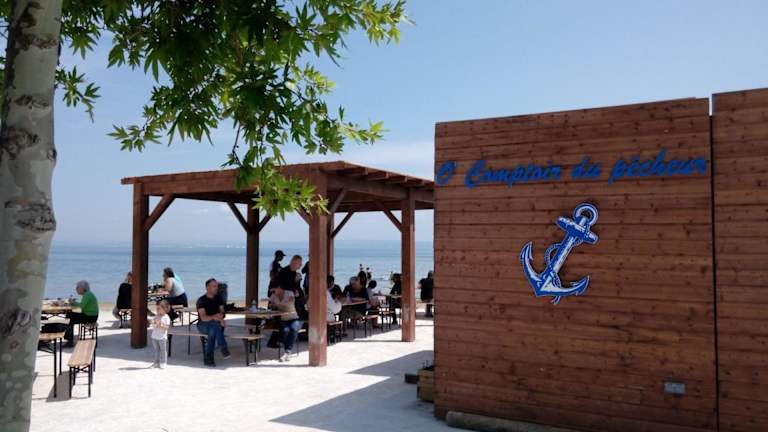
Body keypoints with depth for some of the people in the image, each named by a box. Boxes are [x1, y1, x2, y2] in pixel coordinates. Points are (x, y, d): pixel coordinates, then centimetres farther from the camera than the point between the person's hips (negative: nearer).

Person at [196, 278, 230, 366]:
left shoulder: (218, 299, 8)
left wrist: (220, 317, -26)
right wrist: (213, 317, -41)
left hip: (214, 326, 4)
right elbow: (203, 318, -21)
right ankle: (224, 349, -40)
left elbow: (222, 312, 0)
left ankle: (208, 358, -34)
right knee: (216, 323, -37)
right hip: (203, 325, -4)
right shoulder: (201, 300, -9)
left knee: (213, 331, -34)